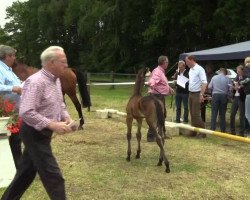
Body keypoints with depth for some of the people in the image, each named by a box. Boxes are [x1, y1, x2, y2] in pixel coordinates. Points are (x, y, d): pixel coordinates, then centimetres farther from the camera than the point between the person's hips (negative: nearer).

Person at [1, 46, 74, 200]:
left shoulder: (56, 80, 7)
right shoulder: (36, 82, -23)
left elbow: (60, 104, 21)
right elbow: (26, 112, -29)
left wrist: (66, 117, 1)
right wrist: (52, 125, -29)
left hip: (42, 133, 9)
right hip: (34, 133, -9)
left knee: (26, 171, 20)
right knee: (53, 175, -5)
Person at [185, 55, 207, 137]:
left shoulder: (200, 69, -13)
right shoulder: (190, 70, 12)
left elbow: (204, 83, -19)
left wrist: (201, 94, -24)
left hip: (197, 94, -8)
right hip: (190, 93, 8)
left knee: (196, 114, -8)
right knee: (192, 114, 11)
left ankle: (202, 131, 1)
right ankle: (193, 131, 19)